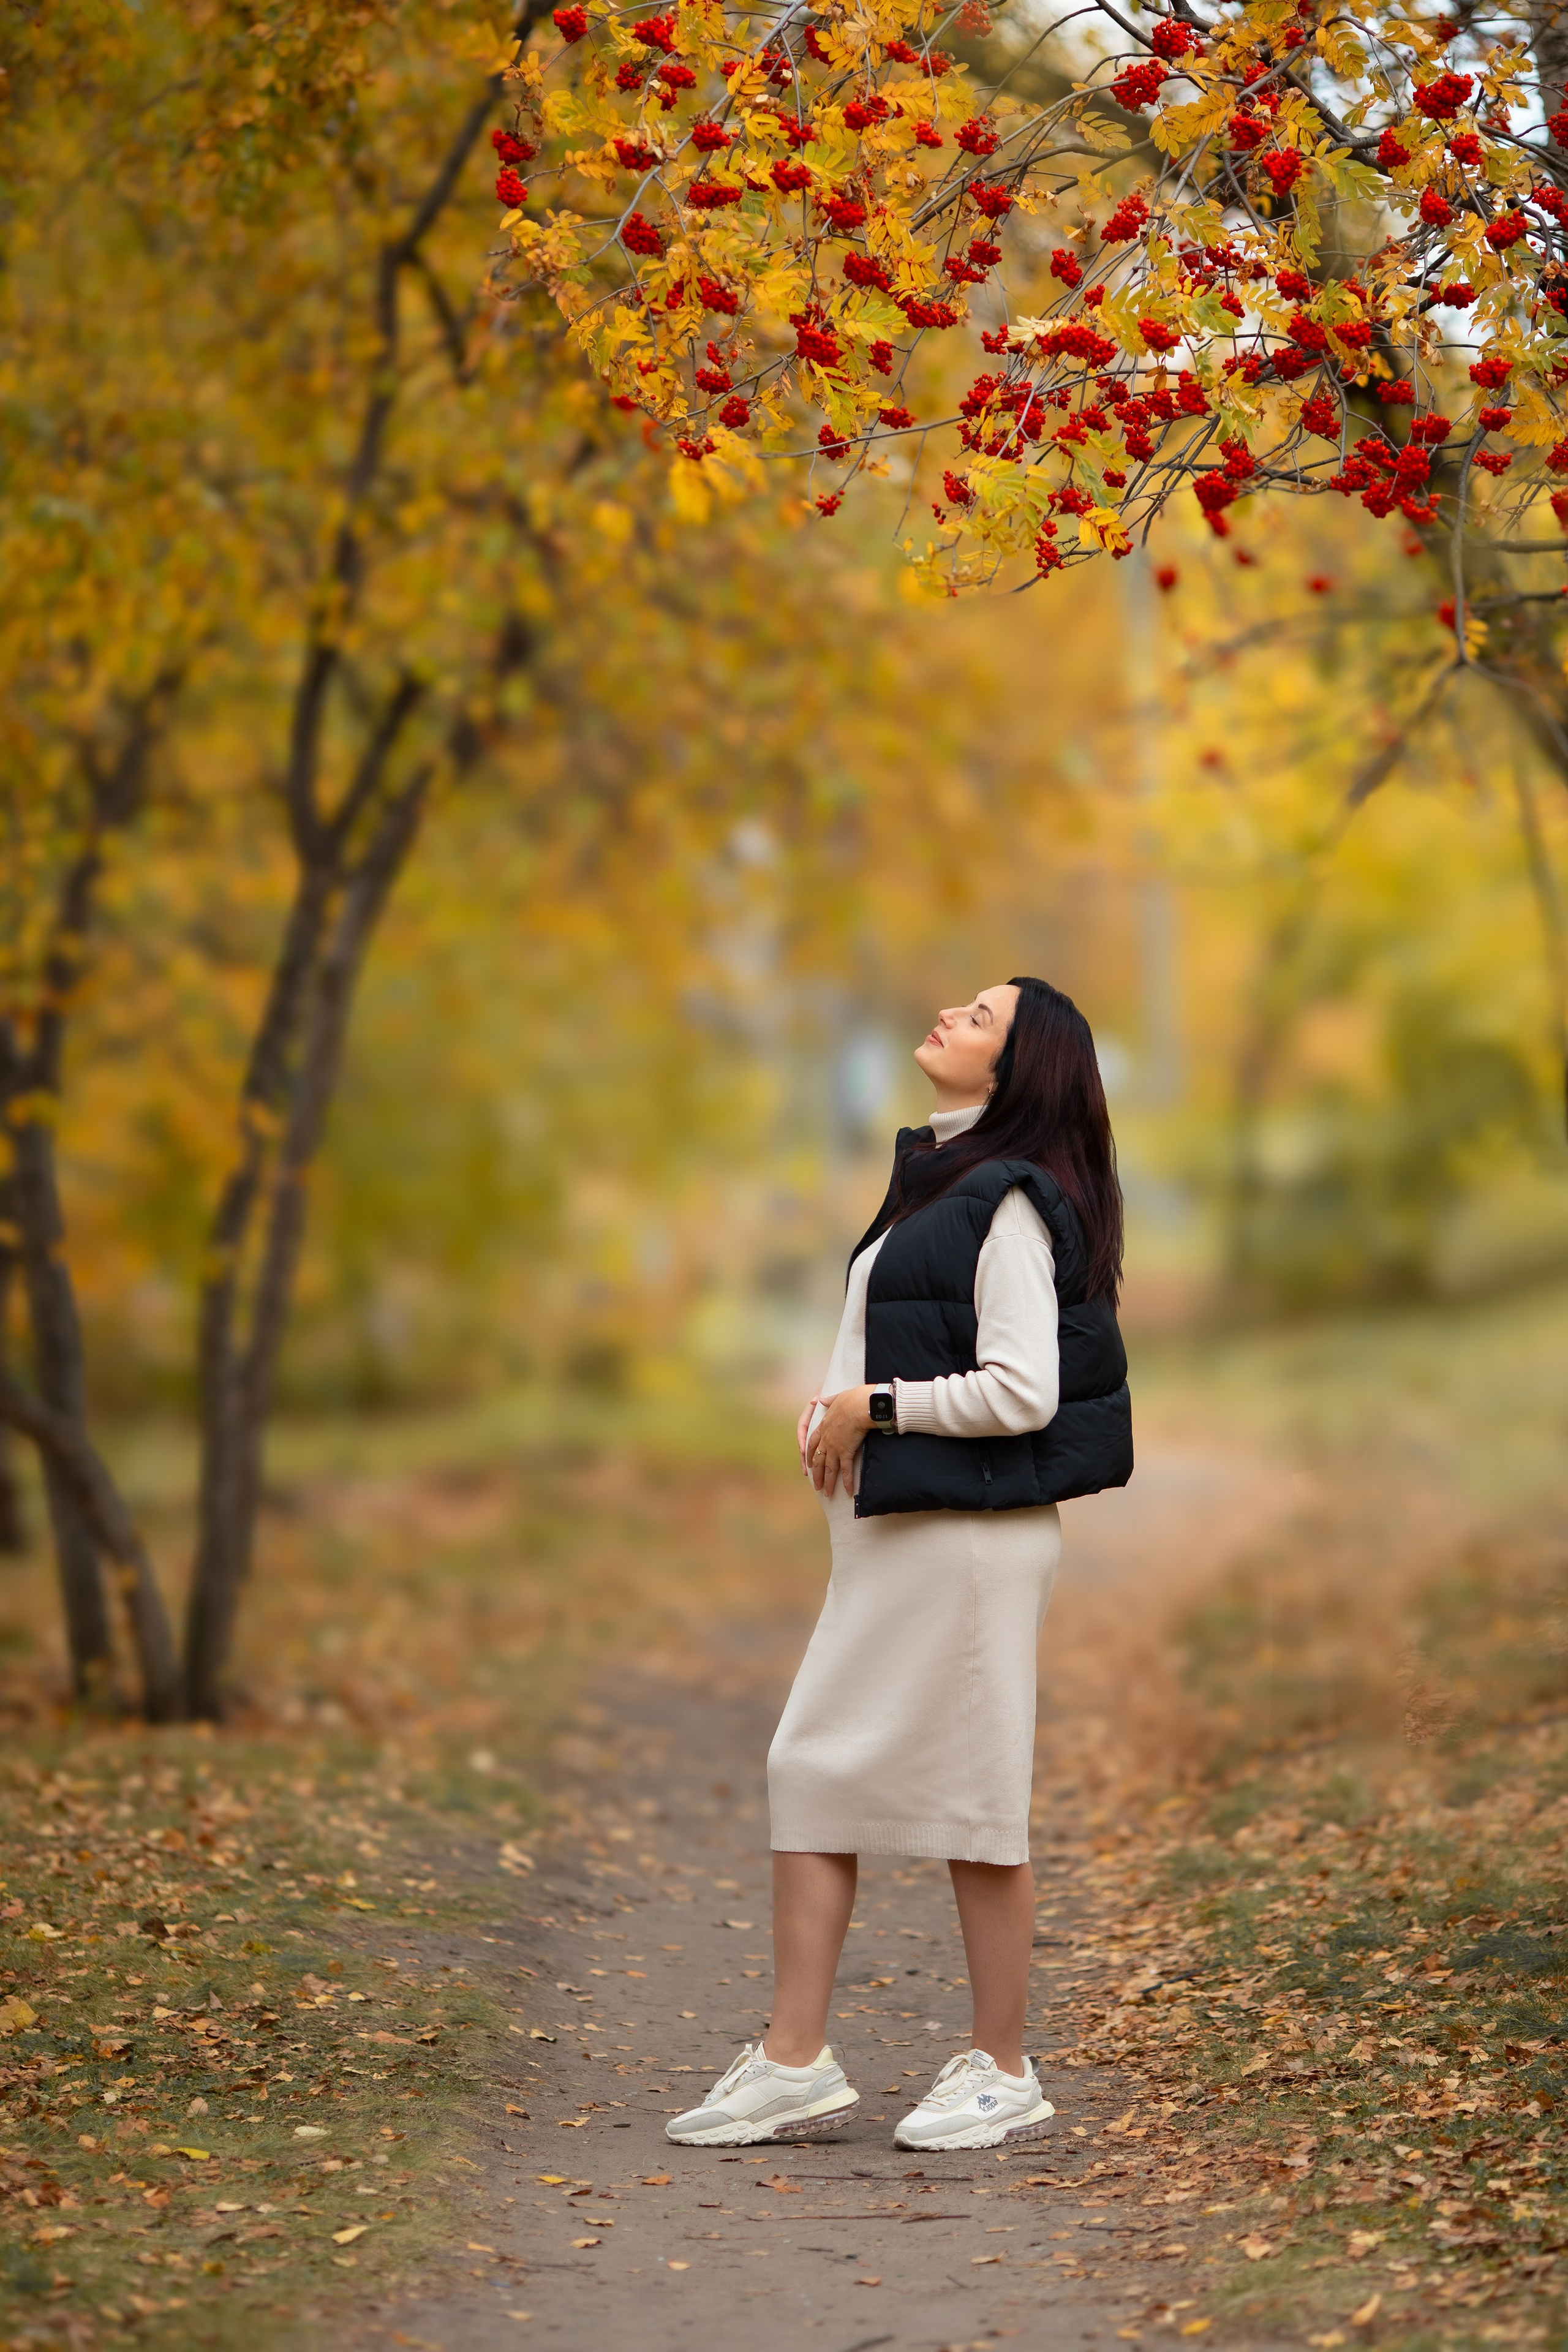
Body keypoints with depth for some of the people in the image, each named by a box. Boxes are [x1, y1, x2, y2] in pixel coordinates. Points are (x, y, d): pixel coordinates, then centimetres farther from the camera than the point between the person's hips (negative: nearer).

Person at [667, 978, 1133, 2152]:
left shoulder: (1011, 1203, -12)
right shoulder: (937, 1182, 17)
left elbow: (1022, 1391, -20)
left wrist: (874, 1407, -11)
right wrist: (831, 1409, 6)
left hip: (972, 1531, -10)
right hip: (889, 1531, 10)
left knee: (975, 1798, -1)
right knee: (812, 1768, 6)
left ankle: (1002, 2073, 10)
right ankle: (795, 2064, 9)